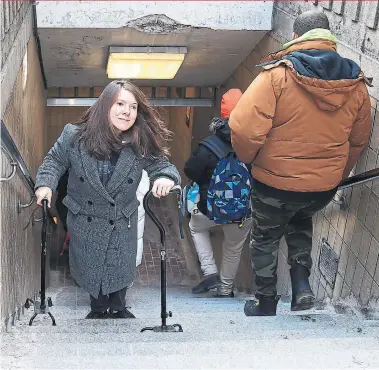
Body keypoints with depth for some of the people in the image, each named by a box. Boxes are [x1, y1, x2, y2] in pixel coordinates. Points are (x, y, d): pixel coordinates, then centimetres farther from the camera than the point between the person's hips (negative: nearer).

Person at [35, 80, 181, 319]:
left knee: (121, 268, 12)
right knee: (90, 267, 15)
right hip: (85, 220, 0)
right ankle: (98, 308, 41)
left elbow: (162, 165, -9)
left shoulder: (142, 145, -17)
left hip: (123, 222, 0)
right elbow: (54, 161, -2)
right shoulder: (75, 136, -17)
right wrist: (45, 184, -20)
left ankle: (117, 308, 39)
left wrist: (166, 178, -33)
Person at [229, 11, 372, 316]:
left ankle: (266, 306, 35)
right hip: (325, 187, 4)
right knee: (301, 222, 35)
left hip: (276, 181, -4)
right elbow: (358, 141, 8)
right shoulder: (357, 83, -4)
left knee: (266, 240, 22)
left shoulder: (277, 74, -19)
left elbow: (245, 128, -26)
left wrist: (248, 158, -4)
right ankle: (302, 284, 19)